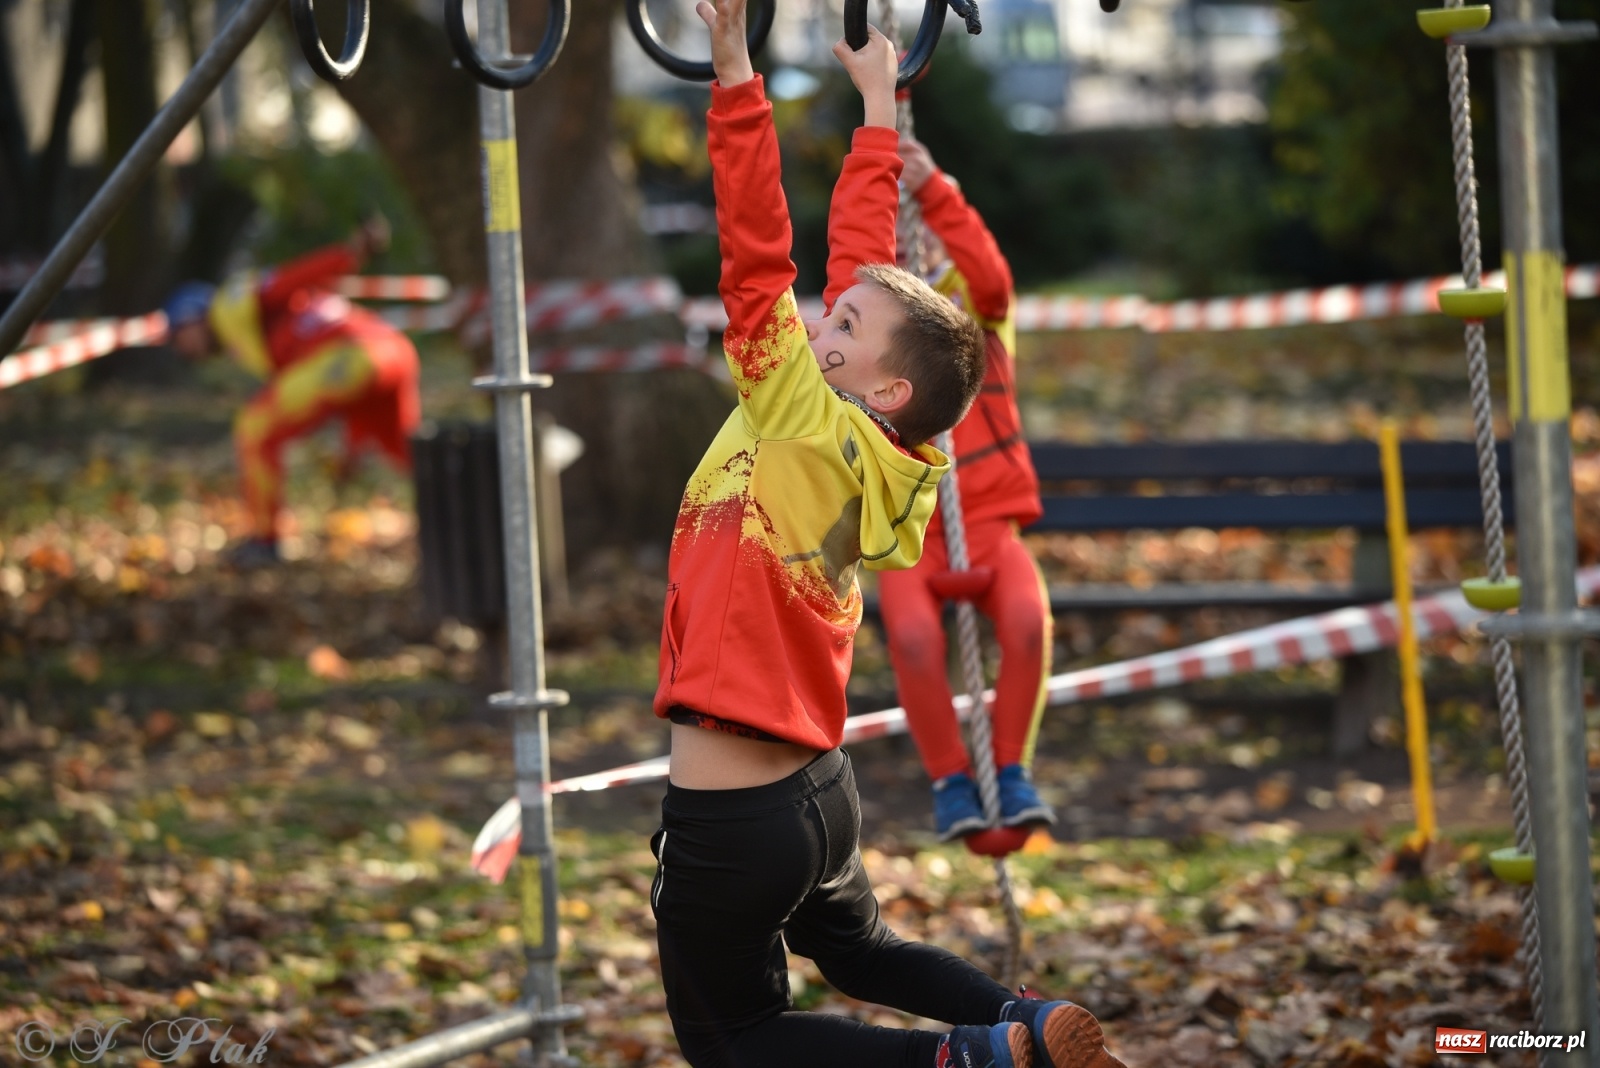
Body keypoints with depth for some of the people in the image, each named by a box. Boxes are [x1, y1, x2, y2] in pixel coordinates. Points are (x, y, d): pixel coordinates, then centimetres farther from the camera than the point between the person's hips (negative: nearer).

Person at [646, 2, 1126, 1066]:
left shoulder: (811, 433, -19)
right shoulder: (865, 449, 1)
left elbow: (758, 258, -25)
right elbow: (861, 259, 11)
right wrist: (878, 105, 21)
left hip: (730, 821, -9)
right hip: (820, 788, 9)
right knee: (857, 947, 32)